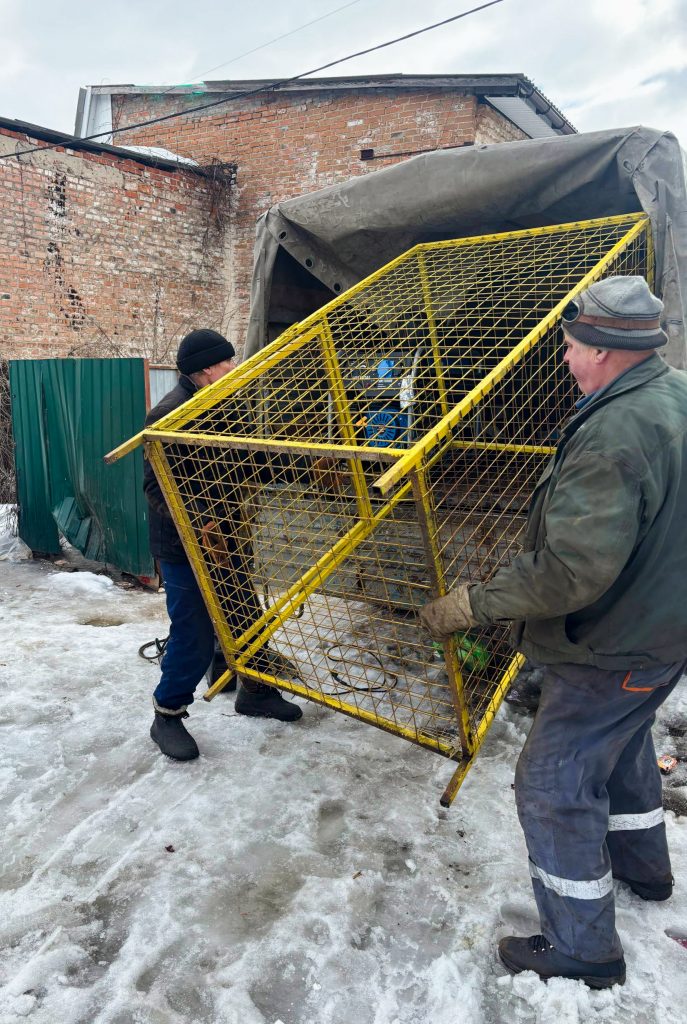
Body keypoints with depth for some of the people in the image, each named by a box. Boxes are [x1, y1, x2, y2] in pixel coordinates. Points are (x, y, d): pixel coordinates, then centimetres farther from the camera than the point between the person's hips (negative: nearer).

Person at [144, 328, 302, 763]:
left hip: (226, 537, 8)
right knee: (196, 636, -1)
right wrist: (194, 524, -36)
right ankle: (168, 715, 21)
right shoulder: (171, 414, -20)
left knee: (248, 618, 18)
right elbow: (156, 486, -22)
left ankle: (255, 691, 39)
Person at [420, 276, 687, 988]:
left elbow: (571, 571, -34)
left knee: (554, 784, 4)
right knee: (622, 744, 30)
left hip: (614, 646, -10)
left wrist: (476, 604, -24)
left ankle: (582, 950, 22)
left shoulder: (613, 433, -30)